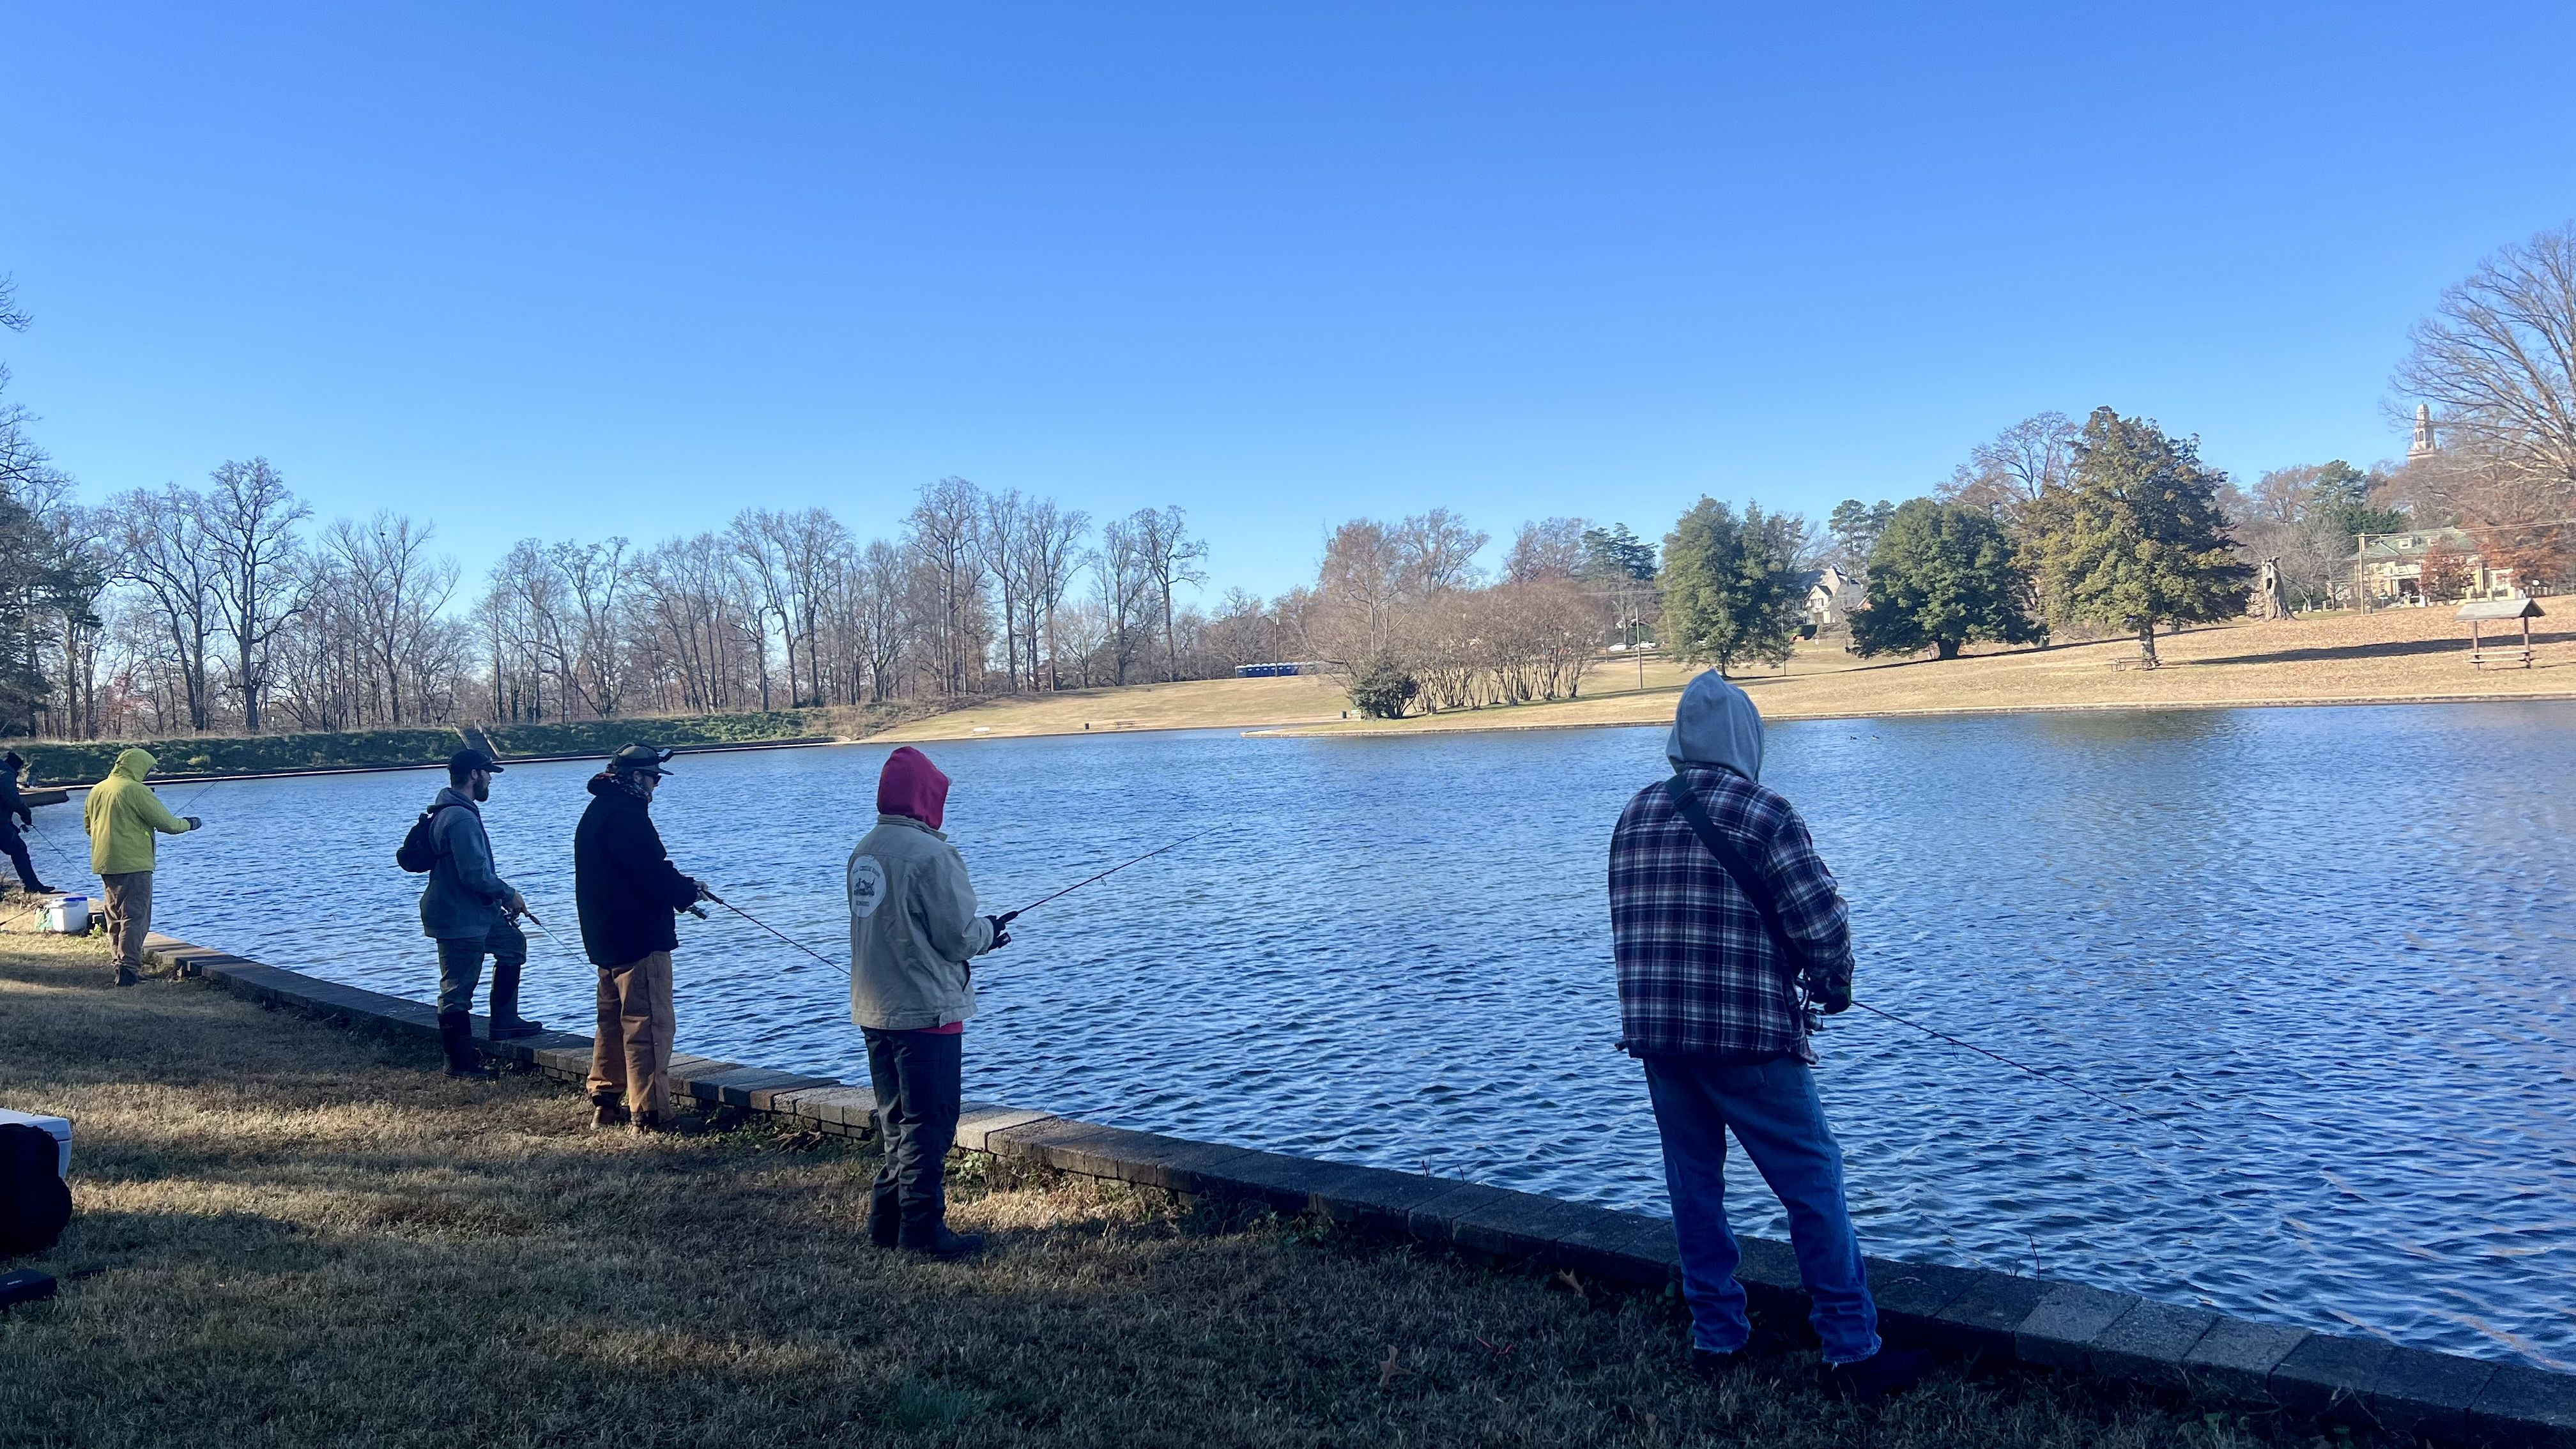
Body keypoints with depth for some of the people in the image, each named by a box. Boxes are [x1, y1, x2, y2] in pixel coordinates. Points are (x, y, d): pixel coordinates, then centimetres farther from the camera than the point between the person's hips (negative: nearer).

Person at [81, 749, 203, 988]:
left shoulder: (97, 790, 11)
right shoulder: (136, 790, -13)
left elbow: (88, 826, 23)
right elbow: (166, 823, -12)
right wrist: (189, 824, 6)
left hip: (104, 863, 8)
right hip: (134, 864, -8)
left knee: (115, 916, 15)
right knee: (135, 916, -7)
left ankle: (121, 965, 19)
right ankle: (128, 968, -13)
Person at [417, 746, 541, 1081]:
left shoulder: (447, 811, 12)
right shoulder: (462, 818, -23)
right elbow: (476, 875, -26)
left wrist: (502, 895, 15)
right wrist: (510, 894, -11)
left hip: (474, 912, 11)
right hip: (460, 919, -11)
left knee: (513, 944, 25)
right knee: (457, 992, -1)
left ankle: (505, 1021, 28)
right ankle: (460, 1064, 8)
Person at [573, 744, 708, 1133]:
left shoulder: (596, 812, 16)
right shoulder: (626, 813, -17)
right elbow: (654, 873, -21)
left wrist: (678, 886, 13)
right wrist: (690, 891, -4)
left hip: (606, 939, 11)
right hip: (639, 939, -11)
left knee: (613, 1021, 18)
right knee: (648, 1024, -8)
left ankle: (606, 1105, 25)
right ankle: (650, 1114, -6)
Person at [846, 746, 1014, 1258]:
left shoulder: (864, 851, 8)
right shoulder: (931, 855, -18)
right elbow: (957, 937, -17)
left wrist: (979, 931, 19)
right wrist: (989, 929, 5)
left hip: (874, 1011, 8)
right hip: (925, 1011, -8)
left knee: (896, 1121, 18)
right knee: (928, 1124, 1)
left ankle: (887, 1220, 24)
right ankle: (922, 1229, 5)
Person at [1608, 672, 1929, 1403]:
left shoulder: (1634, 815, 8)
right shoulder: (1762, 814, -10)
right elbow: (1823, 922, -12)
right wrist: (1832, 986, 7)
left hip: (1652, 1033, 6)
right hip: (1749, 1037, -6)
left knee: (1694, 1185, 16)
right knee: (1813, 1183, 4)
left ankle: (1714, 1337, 24)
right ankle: (1853, 1352, 9)